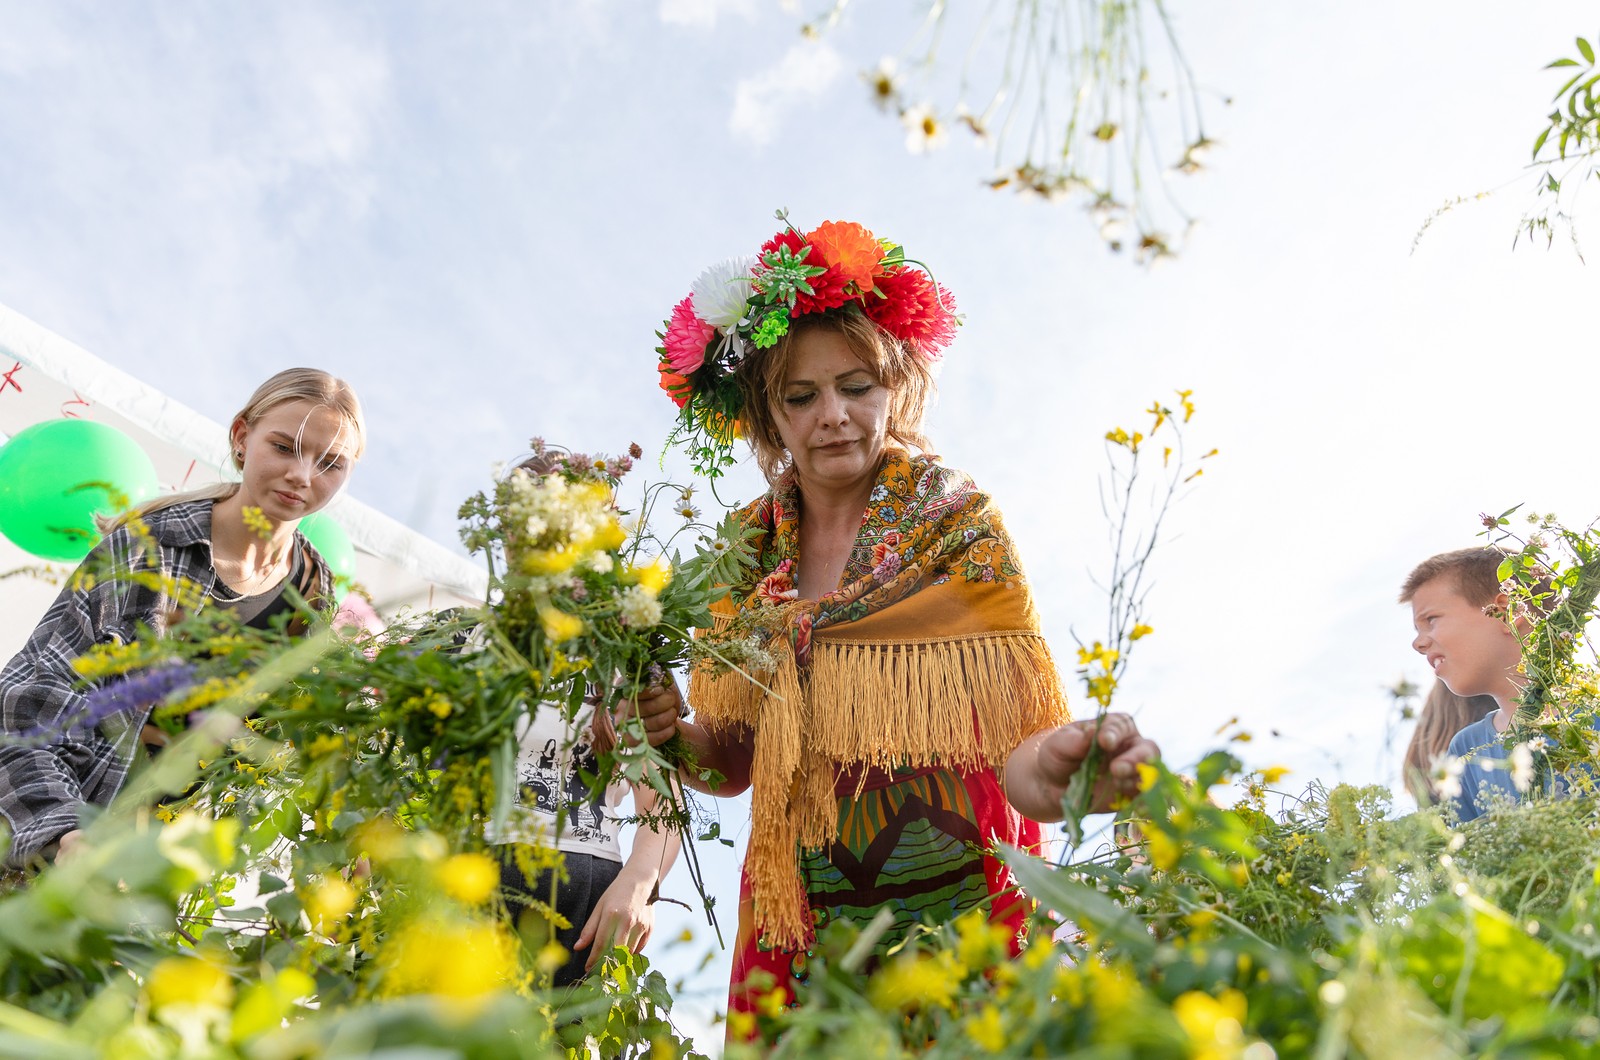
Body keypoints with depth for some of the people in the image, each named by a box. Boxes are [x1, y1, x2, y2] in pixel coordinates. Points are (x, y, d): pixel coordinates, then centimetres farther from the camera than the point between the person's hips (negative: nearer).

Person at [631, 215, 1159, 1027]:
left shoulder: (956, 524, -9)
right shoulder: (750, 552, 1)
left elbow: (1020, 721, -16)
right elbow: (739, 759, 6)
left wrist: (1045, 764, -38)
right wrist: (675, 733, -14)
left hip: (955, 909, -3)